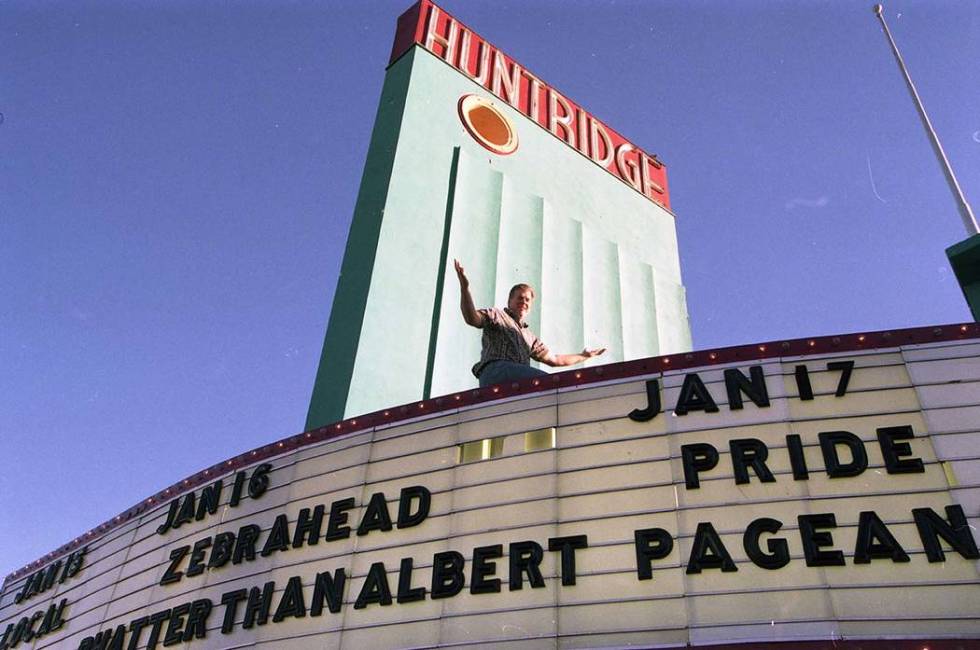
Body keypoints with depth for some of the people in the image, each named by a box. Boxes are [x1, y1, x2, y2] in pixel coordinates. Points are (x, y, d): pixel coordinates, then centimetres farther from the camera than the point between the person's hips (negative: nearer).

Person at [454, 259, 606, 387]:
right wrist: (464, 287, -16)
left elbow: (554, 359, 41)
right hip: (495, 370, -6)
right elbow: (472, 318, -1)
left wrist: (584, 356, 45)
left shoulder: (530, 337, 37)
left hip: (517, 386, 6)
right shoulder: (496, 315, 20)